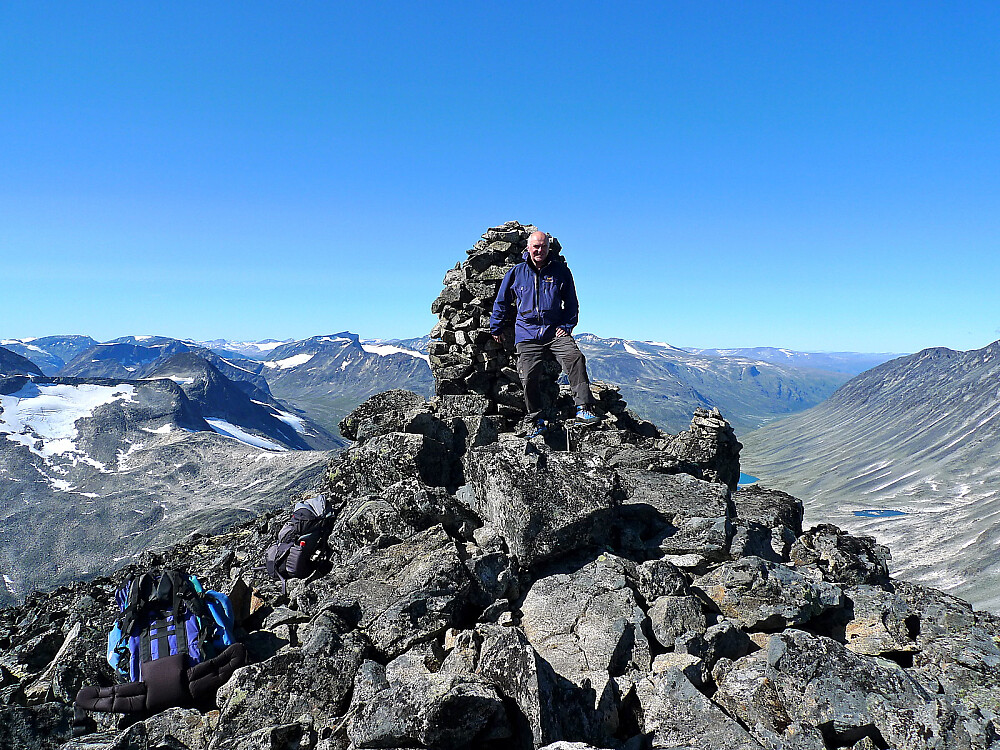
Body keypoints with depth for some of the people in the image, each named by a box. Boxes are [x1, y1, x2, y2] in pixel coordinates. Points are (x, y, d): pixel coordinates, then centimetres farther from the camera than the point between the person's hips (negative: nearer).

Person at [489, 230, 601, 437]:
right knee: (529, 376, -8)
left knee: (576, 358, -25)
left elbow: (571, 302, 13)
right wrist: (496, 328, 21)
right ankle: (535, 421, 9)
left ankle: (584, 408, -26)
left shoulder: (560, 270, 8)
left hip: (555, 330, 0)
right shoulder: (516, 273, 8)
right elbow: (502, 302, 18)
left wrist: (566, 325, 1)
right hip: (527, 334, 0)